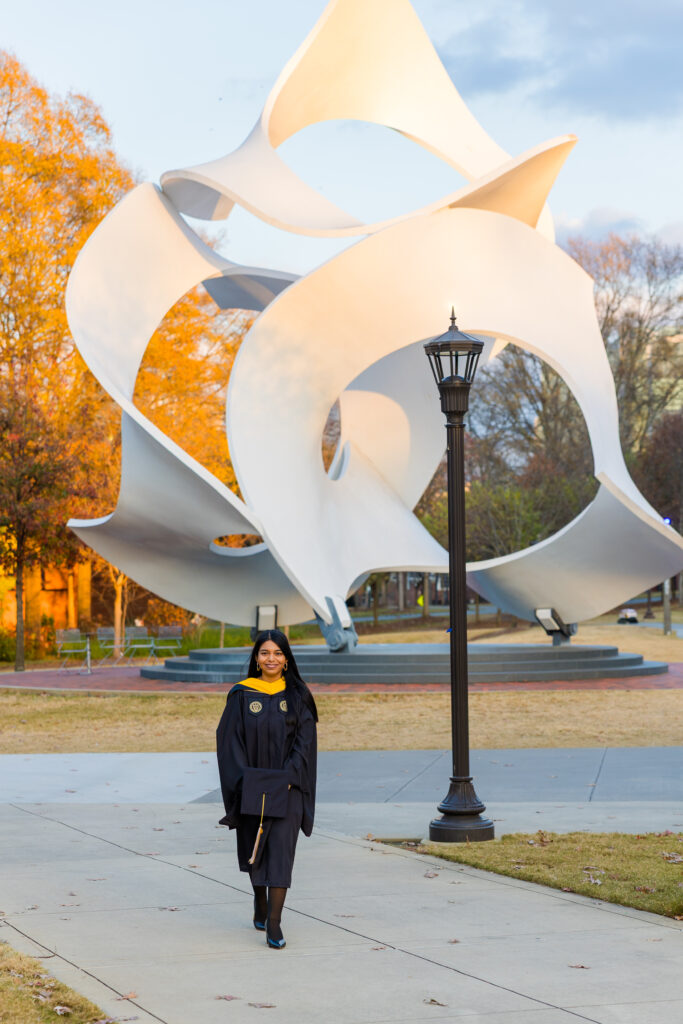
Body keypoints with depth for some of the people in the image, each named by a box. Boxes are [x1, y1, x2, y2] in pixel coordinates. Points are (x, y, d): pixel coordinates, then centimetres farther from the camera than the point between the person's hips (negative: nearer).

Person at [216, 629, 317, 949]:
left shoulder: (298, 695, 0)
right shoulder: (241, 694, 1)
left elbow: (304, 740, -3)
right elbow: (230, 740, -1)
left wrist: (287, 777, -15)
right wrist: (245, 780, -11)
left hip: (287, 786, -1)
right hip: (250, 787, 1)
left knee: (280, 851, -9)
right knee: (254, 848, 13)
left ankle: (274, 923, -12)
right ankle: (260, 900, 39)